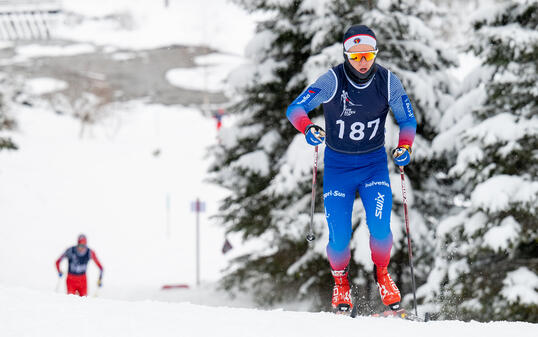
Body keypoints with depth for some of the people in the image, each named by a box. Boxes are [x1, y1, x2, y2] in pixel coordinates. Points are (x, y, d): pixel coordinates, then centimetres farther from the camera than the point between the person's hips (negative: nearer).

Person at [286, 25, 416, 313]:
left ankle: (381, 274, 12)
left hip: (374, 163, 1)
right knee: (339, 238, -8)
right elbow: (295, 109, -16)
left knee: (380, 228, -17)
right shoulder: (332, 81, -15)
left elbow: (408, 119, 3)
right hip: (338, 165, -1)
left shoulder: (388, 82, -8)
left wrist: (404, 147, -15)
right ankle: (340, 283, 22)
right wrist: (308, 128, -36)